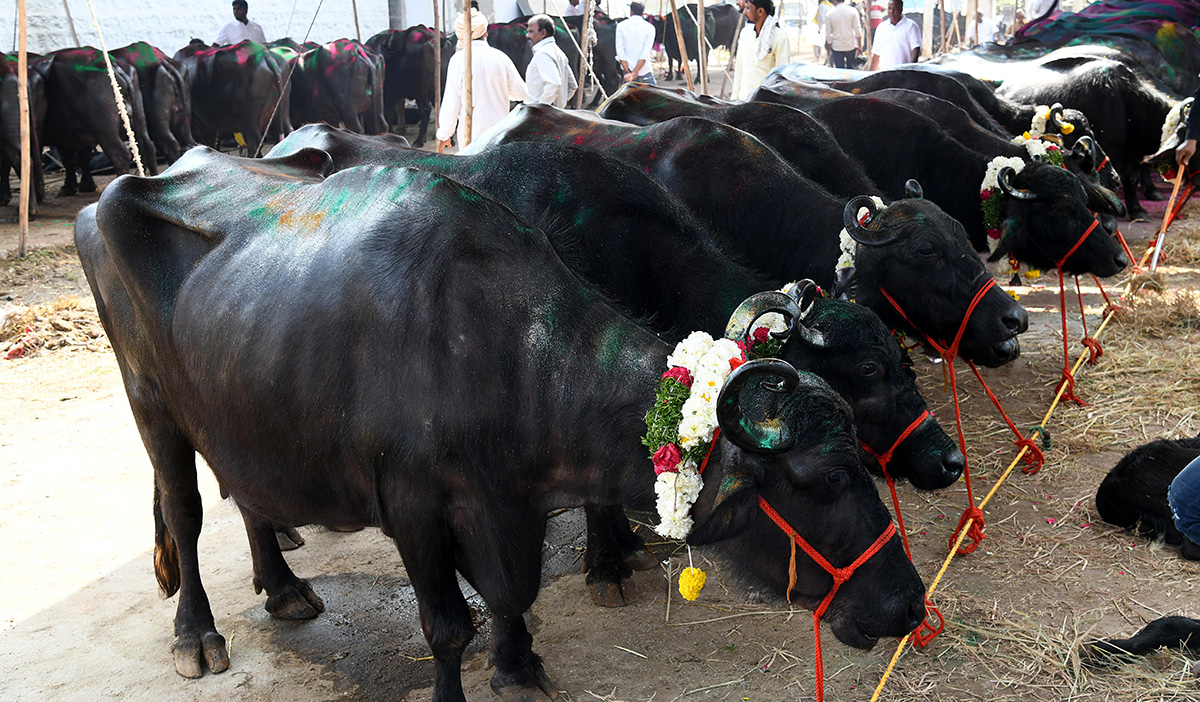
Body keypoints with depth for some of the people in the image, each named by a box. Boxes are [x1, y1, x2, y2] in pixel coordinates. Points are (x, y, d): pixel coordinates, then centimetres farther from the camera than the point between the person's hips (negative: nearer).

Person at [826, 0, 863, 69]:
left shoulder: (829, 14, -4)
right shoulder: (852, 11, -5)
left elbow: (828, 34, 1)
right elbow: (858, 30, -5)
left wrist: (830, 45, 15)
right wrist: (860, 45, 3)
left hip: (837, 47, 0)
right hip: (851, 46, 0)